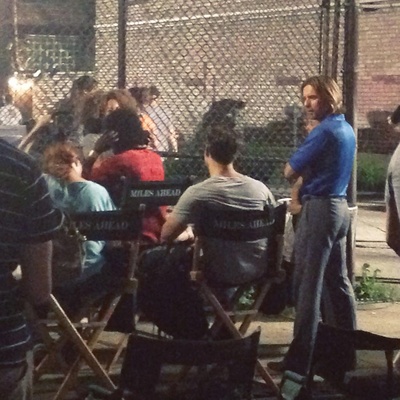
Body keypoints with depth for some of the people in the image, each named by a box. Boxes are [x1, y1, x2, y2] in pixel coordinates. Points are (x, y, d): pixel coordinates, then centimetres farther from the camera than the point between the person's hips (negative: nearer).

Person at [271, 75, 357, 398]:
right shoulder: (347, 130, 13)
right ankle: (346, 353, 17)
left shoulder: (324, 131, -15)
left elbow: (290, 172, -12)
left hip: (320, 209, -9)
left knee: (308, 285, -7)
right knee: (338, 283, 12)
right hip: (340, 206, 9)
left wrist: (298, 171, 6)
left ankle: (299, 361, -7)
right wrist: (306, 178, 7)